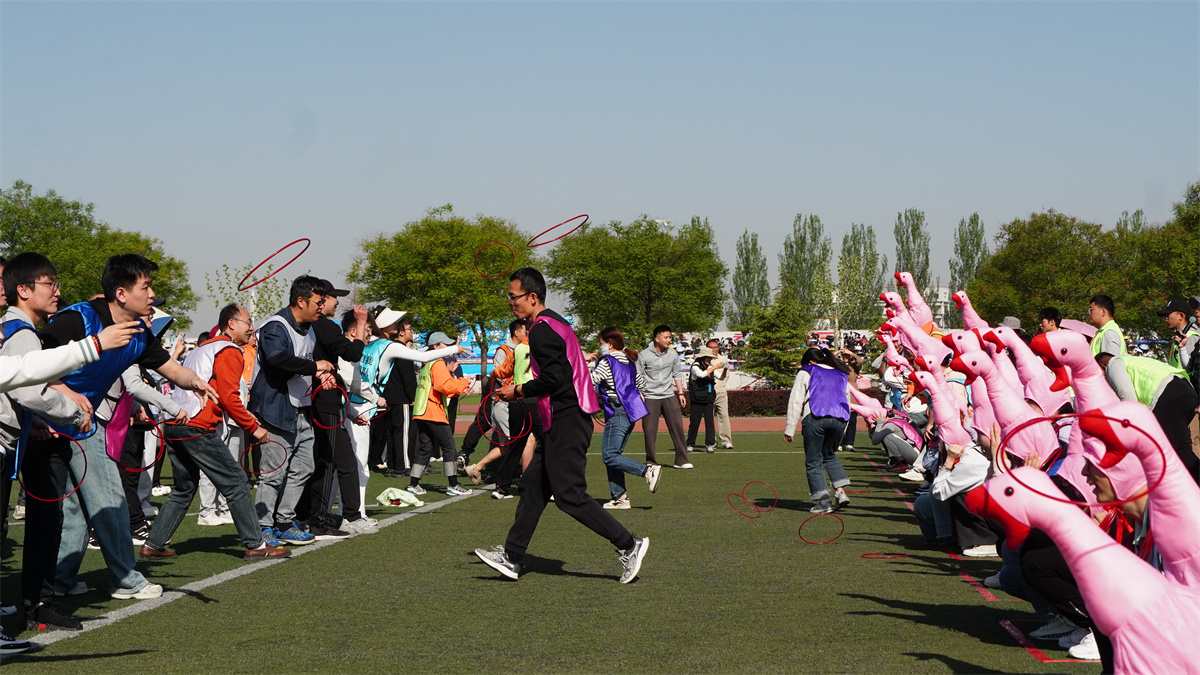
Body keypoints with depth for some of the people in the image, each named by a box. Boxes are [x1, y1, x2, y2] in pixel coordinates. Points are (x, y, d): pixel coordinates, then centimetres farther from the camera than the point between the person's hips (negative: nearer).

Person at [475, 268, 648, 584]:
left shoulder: (542, 329, -13)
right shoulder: (556, 322, 18)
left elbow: (552, 378, -21)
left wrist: (519, 390, -7)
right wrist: (525, 392, 16)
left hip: (565, 423, -11)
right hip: (561, 421, 11)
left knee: (569, 495, -9)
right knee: (533, 486, 12)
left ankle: (629, 545, -4)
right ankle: (511, 557, 16)